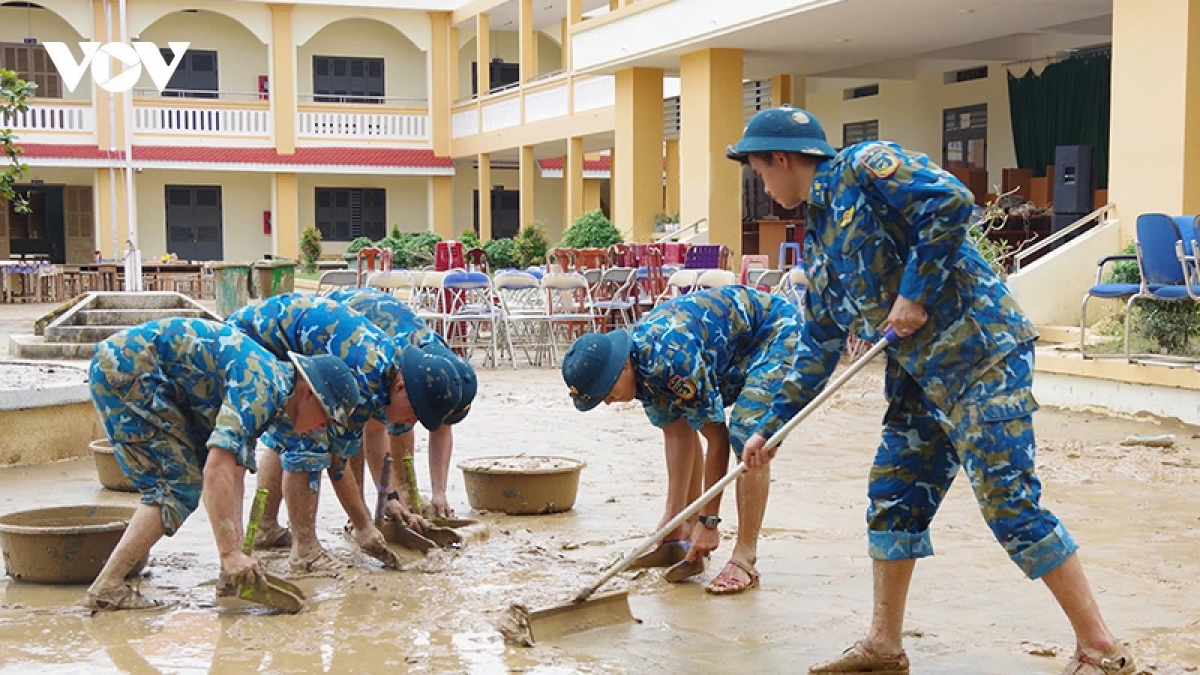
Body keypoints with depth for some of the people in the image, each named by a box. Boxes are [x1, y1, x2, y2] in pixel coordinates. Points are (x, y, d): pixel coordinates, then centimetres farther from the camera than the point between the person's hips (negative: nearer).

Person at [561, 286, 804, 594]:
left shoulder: (672, 359, -35)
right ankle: (684, 532, 11)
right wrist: (673, 517, -3)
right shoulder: (638, 359, -9)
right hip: (734, 343, 9)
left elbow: (718, 439, -27)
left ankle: (744, 560, -17)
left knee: (747, 435, -23)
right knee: (675, 422, 5)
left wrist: (709, 521, -20)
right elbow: (675, 432, -2)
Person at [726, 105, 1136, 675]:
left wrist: (914, 294, -19)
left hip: (981, 353, -9)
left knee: (1009, 501, -9)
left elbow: (951, 201, -22)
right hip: (920, 375, 10)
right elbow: (819, 345, 23)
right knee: (892, 499, 10)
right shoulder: (819, 242, 18)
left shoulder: (864, 168, -7)